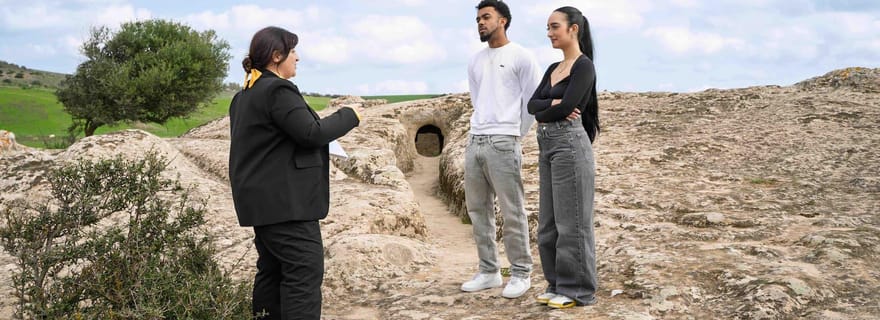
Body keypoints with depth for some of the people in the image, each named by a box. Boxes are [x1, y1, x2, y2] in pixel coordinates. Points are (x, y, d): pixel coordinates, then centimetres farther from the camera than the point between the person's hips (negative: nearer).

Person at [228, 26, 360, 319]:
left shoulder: (245, 95, 17)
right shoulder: (278, 91, -15)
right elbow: (312, 133, -18)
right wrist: (348, 116, -5)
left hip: (264, 200, 10)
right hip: (286, 201, -10)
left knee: (272, 271, 14)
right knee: (305, 273, -9)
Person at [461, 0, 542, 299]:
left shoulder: (520, 56, -2)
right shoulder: (475, 62, 17)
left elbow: (534, 101, 0)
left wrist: (516, 135, 5)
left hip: (503, 143, -7)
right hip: (474, 142, 7)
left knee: (512, 213, -3)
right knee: (478, 210, 9)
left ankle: (521, 274, 6)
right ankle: (488, 271, 19)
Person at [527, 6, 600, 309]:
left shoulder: (584, 66, -9)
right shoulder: (553, 68, 16)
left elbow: (566, 107, -19)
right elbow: (532, 104, 5)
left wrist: (543, 113, -1)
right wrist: (552, 104, -14)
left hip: (570, 144, -9)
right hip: (547, 146, 9)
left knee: (571, 221, -3)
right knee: (549, 221, 12)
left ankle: (578, 289, 7)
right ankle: (557, 284, 22)